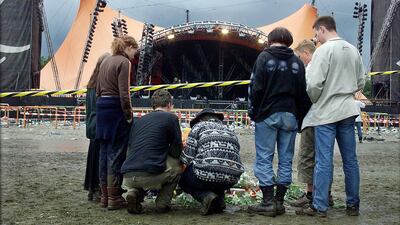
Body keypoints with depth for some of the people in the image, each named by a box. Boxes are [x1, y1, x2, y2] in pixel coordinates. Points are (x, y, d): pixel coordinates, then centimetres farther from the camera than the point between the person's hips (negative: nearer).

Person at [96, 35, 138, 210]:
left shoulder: (106, 61, 16)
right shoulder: (124, 62, -9)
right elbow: (124, 93, -16)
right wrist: (129, 115, -10)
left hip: (101, 106, 8)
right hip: (116, 109, -8)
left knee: (104, 151, 11)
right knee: (116, 153, -3)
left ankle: (104, 196, 18)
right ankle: (114, 198, 2)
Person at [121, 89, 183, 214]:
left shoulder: (139, 120, 22)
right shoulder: (171, 118, 6)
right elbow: (177, 151, 6)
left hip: (127, 177, 5)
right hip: (150, 175, -5)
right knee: (177, 164, 22)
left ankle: (134, 192, 9)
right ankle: (162, 203, 13)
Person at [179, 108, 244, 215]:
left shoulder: (199, 126, 11)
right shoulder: (230, 131, 26)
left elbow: (187, 158, 3)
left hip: (207, 174, -6)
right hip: (231, 180, 6)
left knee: (182, 178, 24)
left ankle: (206, 195, -1)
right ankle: (219, 199, 13)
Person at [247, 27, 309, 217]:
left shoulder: (264, 57, -1)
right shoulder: (297, 62, 10)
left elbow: (256, 87, -7)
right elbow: (302, 93, 9)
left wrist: (253, 112, 3)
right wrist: (300, 118, 13)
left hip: (267, 115, -4)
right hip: (290, 116, 4)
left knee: (264, 159, 0)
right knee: (285, 160, 8)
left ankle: (268, 202, -2)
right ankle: (279, 201, 10)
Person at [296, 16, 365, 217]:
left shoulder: (324, 50, -11)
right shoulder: (353, 50, 9)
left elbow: (314, 84, -16)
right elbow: (360, 83, 14)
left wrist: (314, 100, 2)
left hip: (325, 112, -6)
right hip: (348, 111, 6)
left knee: (324, 161, -2)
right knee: (350, 159, 10)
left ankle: (319, 206, 3)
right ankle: (353, 205, 17)